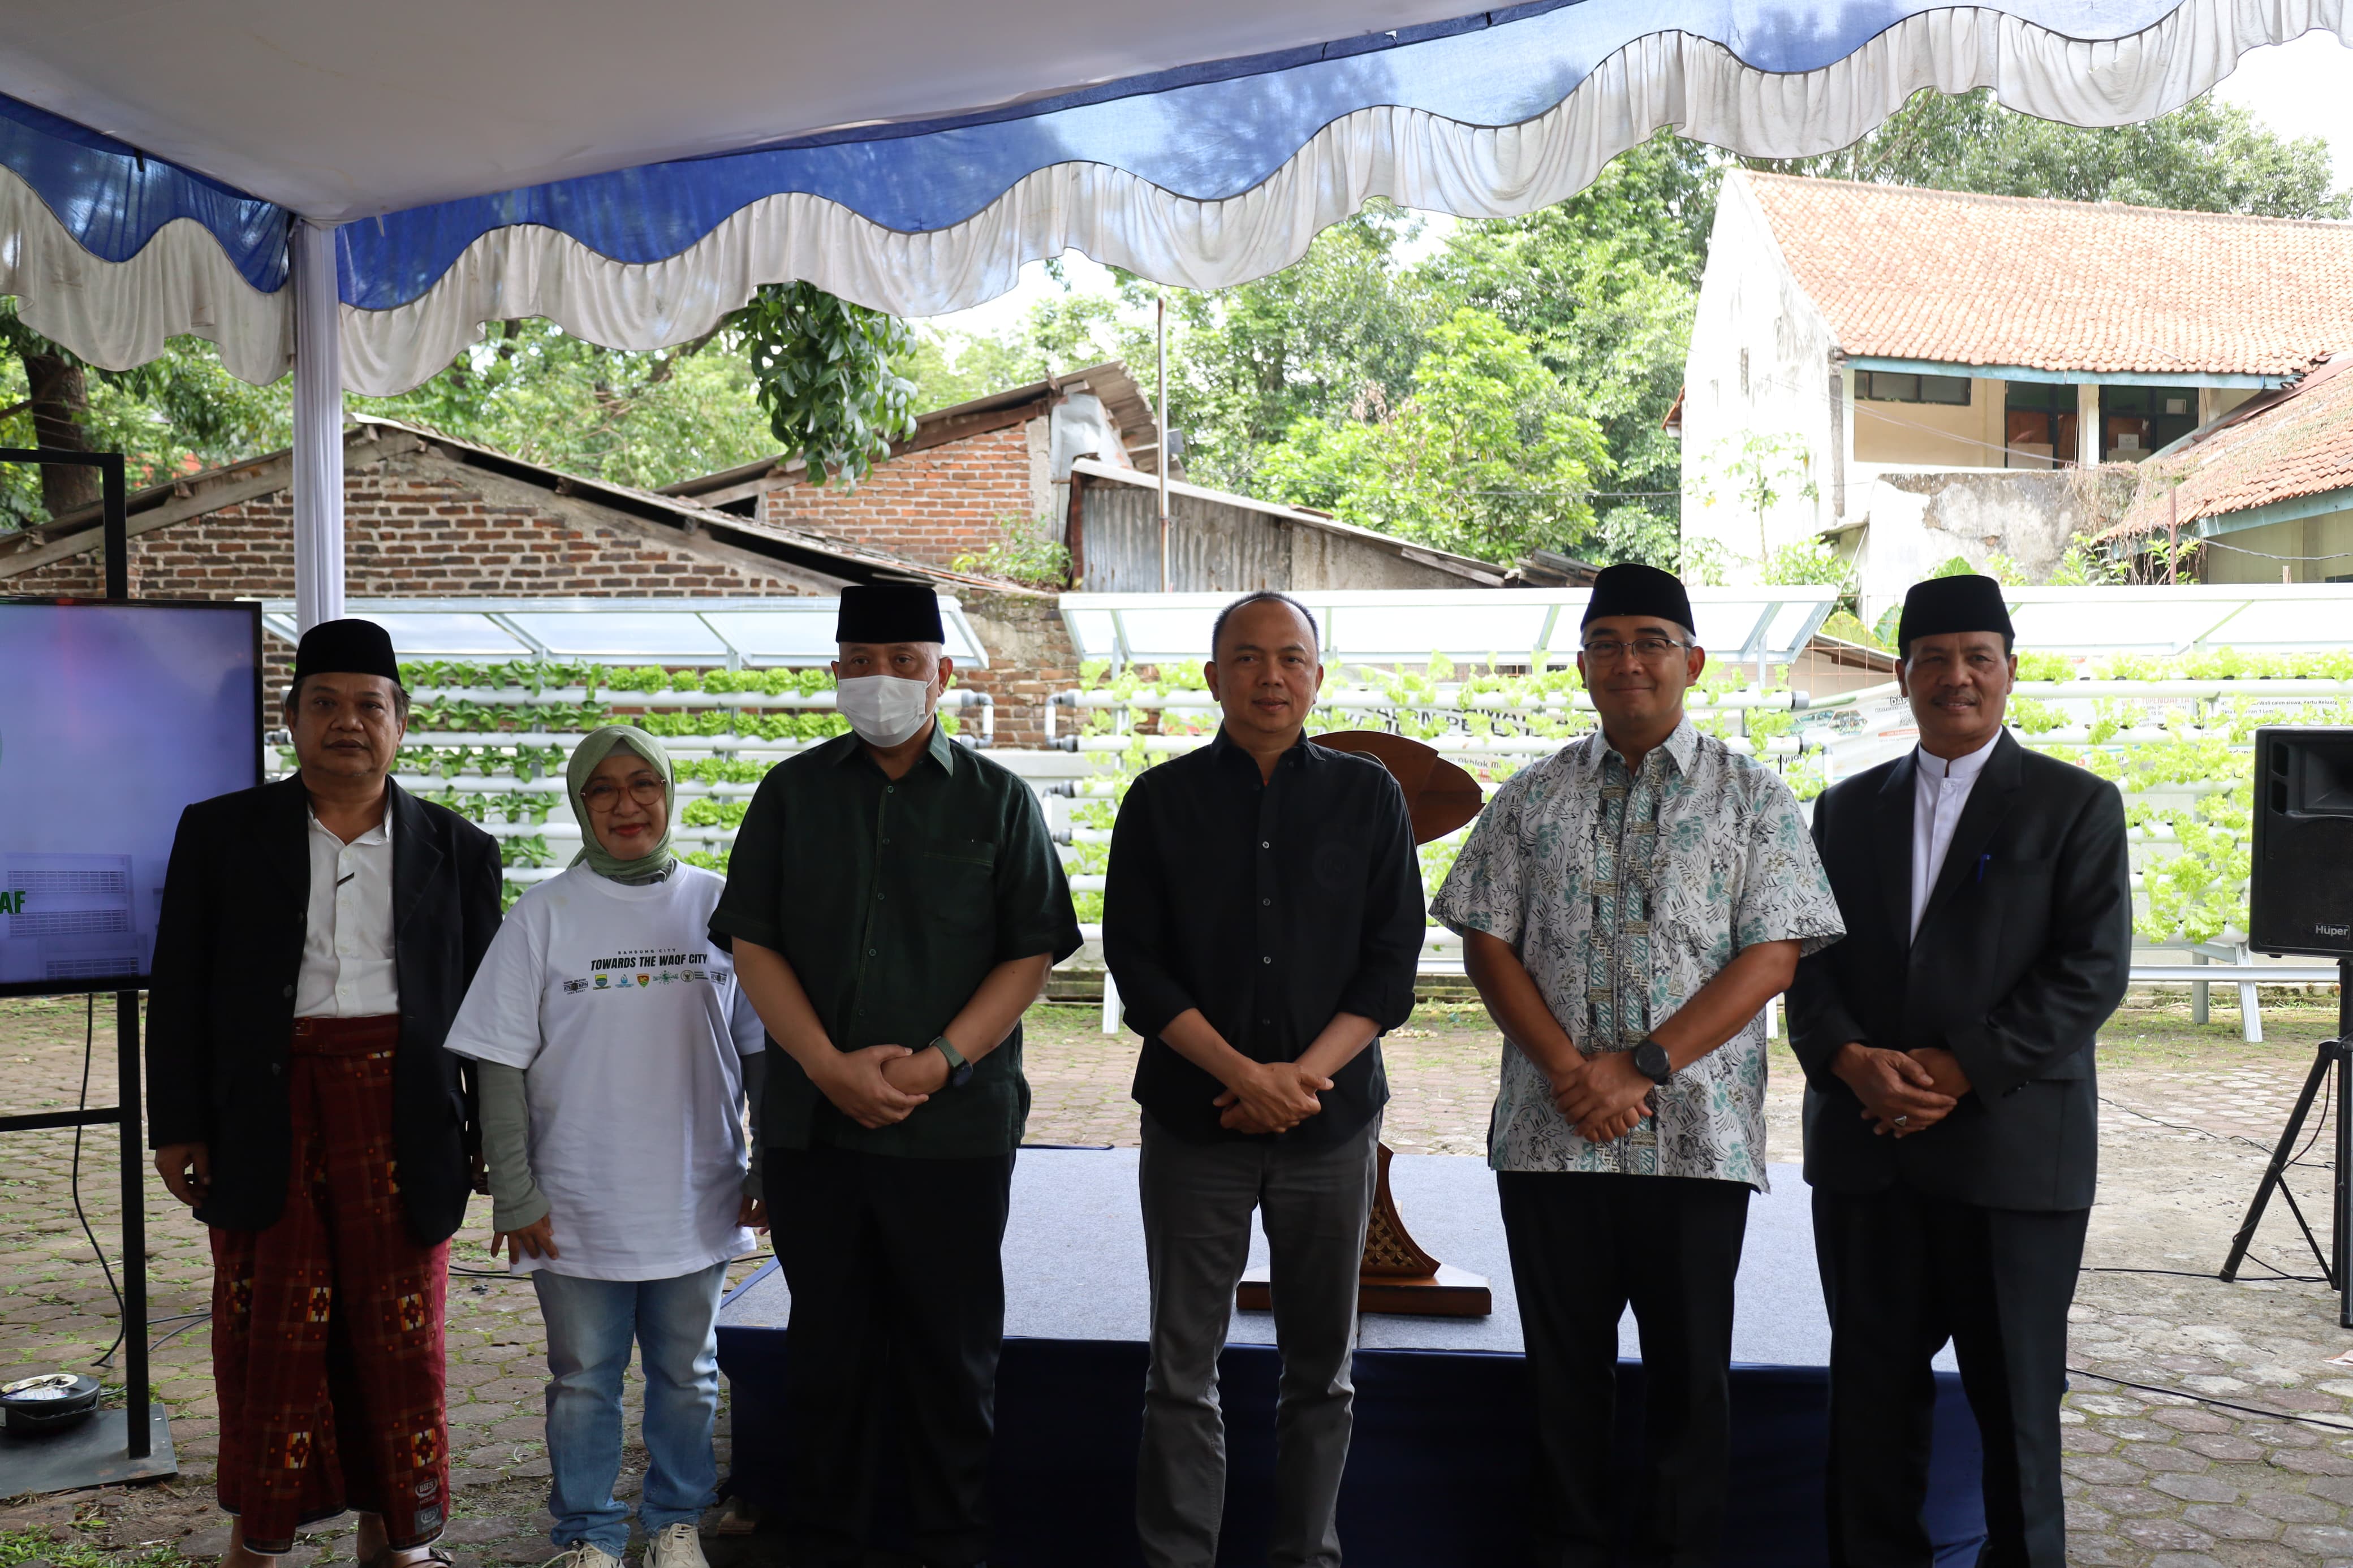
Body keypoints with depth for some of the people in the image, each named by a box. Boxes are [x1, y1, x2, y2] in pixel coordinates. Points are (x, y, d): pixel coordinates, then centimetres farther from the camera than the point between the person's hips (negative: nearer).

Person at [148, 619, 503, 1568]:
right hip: (266, 1113, 0)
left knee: (400, 1330, 6)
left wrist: (496, 1135, 6)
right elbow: (178, 991, 5)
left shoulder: (456, 849, 7)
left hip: (401, 1119, 1)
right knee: (269, 1330, 5)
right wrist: (177, 1125, -1)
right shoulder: (219, 834, 5)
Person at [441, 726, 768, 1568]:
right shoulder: (544, 915, -4)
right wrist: (514, 1192, -7)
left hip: (695, 1203, 1)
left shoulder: (718, 905, -1)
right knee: (583, 1382, 11)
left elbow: (759, 1049, 5)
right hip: (577, 1207, -1)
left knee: (687, 1375, 15)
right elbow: (503, 1066, -3)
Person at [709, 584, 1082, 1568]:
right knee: (826, 1349, 11)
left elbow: (1031, 953, -1)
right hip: (812, 1119, 2)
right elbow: (752, 943, 2)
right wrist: (830, 1065, -10)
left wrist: (938, 1063, -13)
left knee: (954, 1355, 7)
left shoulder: (998, 801, 3)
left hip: (957, 1125, -1)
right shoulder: (792, 793, 8)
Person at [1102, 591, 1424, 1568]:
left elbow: (1392, 964, 1)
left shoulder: (1368, 798, 5)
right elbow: (1137, 965, -2)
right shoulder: (1161, 801, 4)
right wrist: (1245, 1075, -13)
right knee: (1183, 1368, 5)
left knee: (1321, 1368, 9)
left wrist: (1302, 1076, -12)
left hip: (1333, 1120, 1)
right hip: (1193, 1119, -1)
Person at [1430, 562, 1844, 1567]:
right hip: (1550, 1133, 2)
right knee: (1565, 1367, 11)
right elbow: (1487, 944, 4)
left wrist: (1642, 1068, -14)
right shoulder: (1531, 799, 9)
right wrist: (1569, 1071, -11)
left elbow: (1772, 957, -5)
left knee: (1690, 1370, 7)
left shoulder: (1753, 798, 3)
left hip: (1697, 1133, -2)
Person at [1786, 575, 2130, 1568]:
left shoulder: (2076, 806, 3)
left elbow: (2092, 970, -7)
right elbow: (1805, 958, 7)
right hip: (1865, 1146, 3)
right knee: (1872, 1391, 9)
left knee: (2016, 1392, 6)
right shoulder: (1846, 809, 13)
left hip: (2012, 1143, -3)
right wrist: (1851, 1060, -12)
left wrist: (1962, 1069, -16)